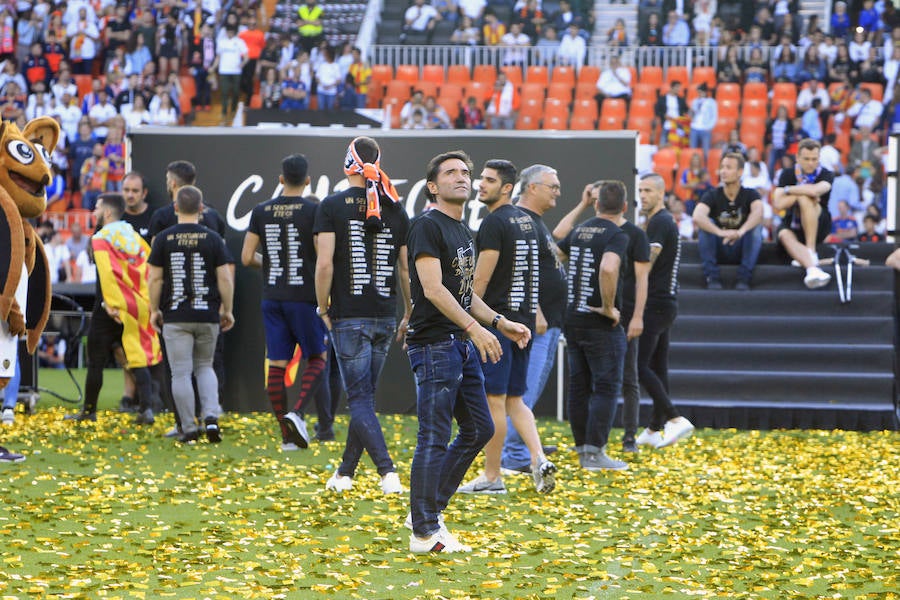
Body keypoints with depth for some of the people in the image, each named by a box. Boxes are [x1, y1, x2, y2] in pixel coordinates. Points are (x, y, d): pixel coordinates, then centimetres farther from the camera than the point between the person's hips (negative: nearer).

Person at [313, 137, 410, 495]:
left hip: (349, 317, -4)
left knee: (360, 399, -4)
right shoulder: (396, 210, 5)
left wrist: (323, 308, -1)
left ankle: (388, 471, -21)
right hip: (385, 316, 4)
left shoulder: (332, 206, -6)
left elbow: (325, 264, -12)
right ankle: (345, 472, 24)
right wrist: (409, 315, 17)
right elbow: (407, 268, 8)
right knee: (364, 395, 15)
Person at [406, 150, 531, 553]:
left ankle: (429, 509, 22)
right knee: (434, 439, -8)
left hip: (463, 345, 10)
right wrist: (475, 328, -26)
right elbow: (433, 289, -20)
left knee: (479, 429, 13)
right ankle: (425, 533, -4)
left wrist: (501, 323, 15)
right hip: (434, 343, -10)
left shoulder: (463, 232, 19)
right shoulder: (427, 227, -11)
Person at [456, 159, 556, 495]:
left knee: (494, 401, -2)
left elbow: (481, 280, -15)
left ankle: (491, 477, 3)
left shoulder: (494, 223, -13)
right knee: (514, 400, 13)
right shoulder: (525, 221, 15)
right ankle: (539, 461, -3)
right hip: (523, 320, 9)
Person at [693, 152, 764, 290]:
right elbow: (697, 217, -26)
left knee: (756, 225, -24)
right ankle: (712, 277, -27)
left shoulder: (750, 194, -3)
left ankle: (744, 278, -28)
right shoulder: (712, 195, -4)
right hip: (718, 251, 0)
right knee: (705, 224, -23)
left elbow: (758, 212, -28)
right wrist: (720, 232, -44)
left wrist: (741, 231, -48)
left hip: (741, 251, 0)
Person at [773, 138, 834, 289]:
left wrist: (788, 190, -14)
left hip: (819, 226, -2)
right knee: (784, 235, -35)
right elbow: (778, 204, -9)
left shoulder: (826, 175, -2)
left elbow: (816, 190, -27)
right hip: (793, 225, 2)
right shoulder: (788, 174, 4)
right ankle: (812, 268, -59)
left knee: (805, 199, -31)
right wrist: (801, 192, -15)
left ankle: (811, 251, -33)